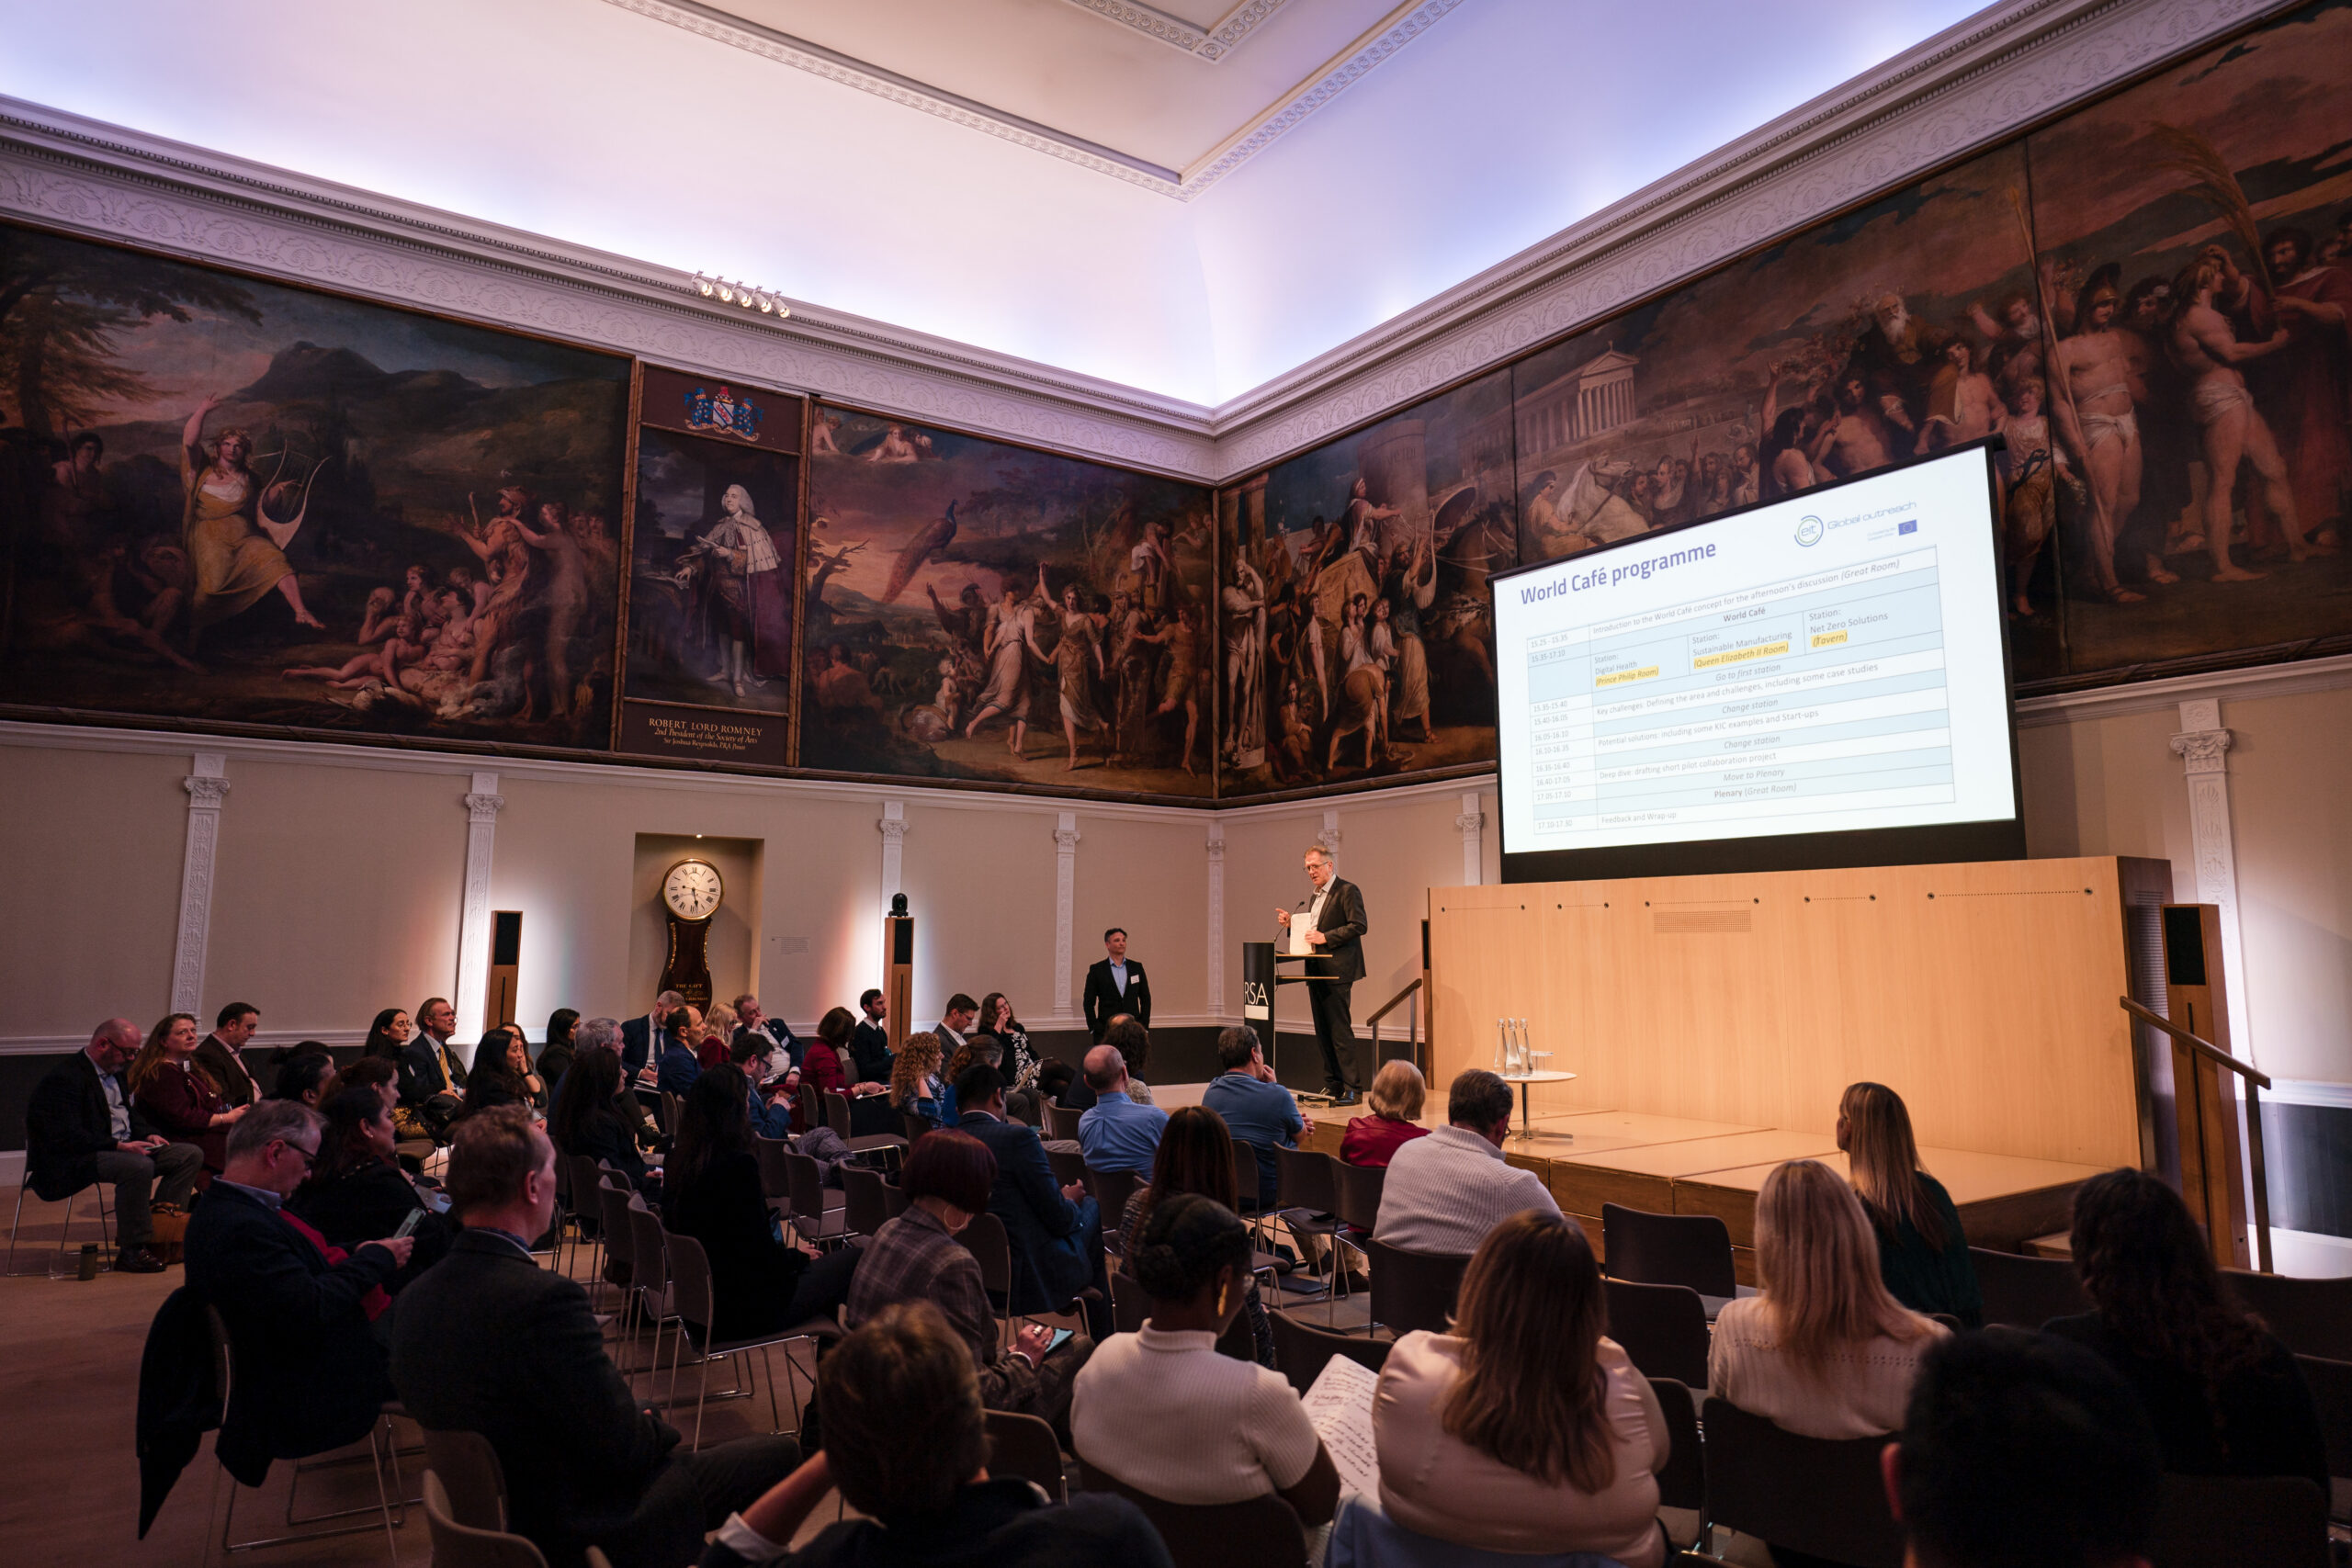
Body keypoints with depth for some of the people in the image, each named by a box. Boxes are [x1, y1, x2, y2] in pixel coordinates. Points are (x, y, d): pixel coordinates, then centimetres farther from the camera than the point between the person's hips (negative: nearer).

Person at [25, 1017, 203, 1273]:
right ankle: (132, 1251, -27)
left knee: (191, 1154, -4)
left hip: (125, 1149, 10)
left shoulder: (115, 1073, 17)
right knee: (139, 1166, -37)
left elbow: (133, 1115, 24)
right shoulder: (63, 1079, -14)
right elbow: (67, 1137, -23)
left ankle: (162, 1221, -9)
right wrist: (120, 1146, -28)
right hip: (70, 1163, -10)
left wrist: (148, 1135, 2)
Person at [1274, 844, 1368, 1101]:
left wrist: (1325, 937, -19)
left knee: (1340, 1029, -9)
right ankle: (1332, 1086, 17)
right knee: (1323, 1032, 10)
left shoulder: (1347, 890, -6)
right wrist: (1290, 924, 5)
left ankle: (1349, 1089, -5)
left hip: (1336, 971, -8)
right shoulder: (1310, 897, 20)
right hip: (1315, 972, 8)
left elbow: (1359, 925, -15)